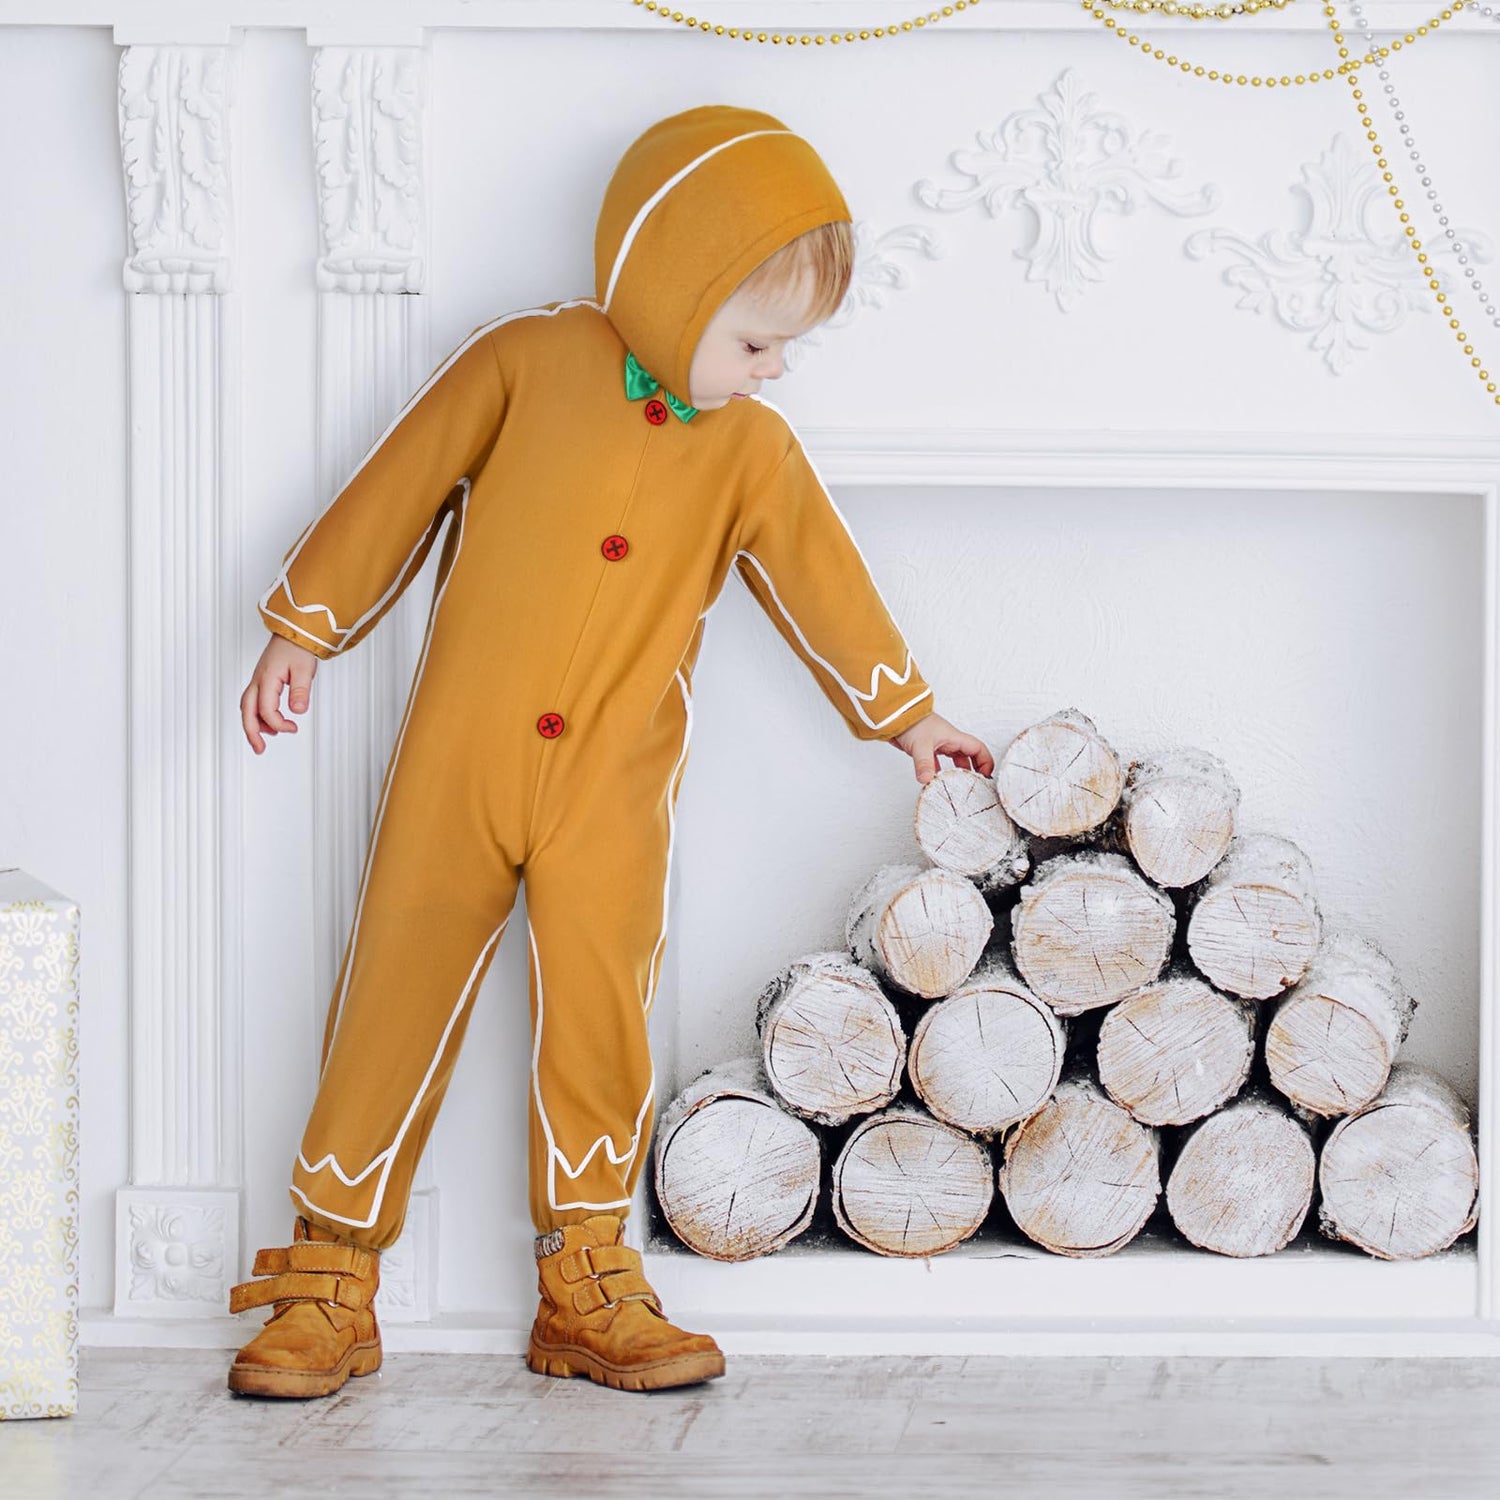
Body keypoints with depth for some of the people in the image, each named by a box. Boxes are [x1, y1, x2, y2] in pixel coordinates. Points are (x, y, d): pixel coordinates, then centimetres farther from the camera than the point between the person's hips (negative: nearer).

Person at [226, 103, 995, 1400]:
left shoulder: (752, 449, 6)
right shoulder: (528, 361, -2)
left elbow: (820, 577, 16)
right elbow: (399, 490, 3)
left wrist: (905, 711, 21)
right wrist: (305, 629, 6)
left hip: (614, 789, 2)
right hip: (460, 759, -2)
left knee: (603, 1019, -2)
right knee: (399, 1000, 2)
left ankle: (587, 1287, 12)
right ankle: (331, 1281, 11)